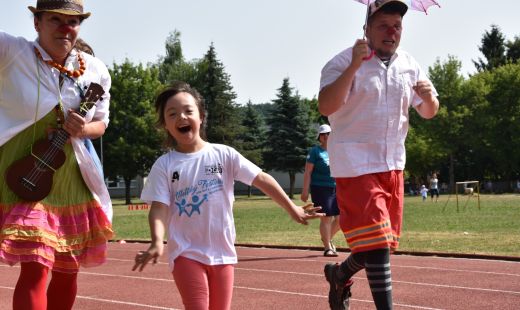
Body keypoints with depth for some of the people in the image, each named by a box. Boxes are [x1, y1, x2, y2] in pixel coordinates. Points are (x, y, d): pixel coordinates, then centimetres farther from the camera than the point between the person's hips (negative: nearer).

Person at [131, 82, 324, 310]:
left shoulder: (224, 155, 0)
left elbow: (261, 179, -1)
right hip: (186, 253, -2)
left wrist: (293, 210, -6)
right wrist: (157, 242, -28)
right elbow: (159, 208, -10)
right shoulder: (164, 165, -3)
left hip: (222, 252, 2)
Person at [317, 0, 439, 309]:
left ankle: (341, 274, 41)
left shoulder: (410, 66, 7)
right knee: (375, 241, -13)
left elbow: (429, 112, 13)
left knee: (385, 243, 15)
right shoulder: (344, 62, -11)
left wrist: (429, 96, -10)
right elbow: (326, 107, -24)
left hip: (393, 166, 7)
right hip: (355, 164, -6)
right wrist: (354, 66, -31)